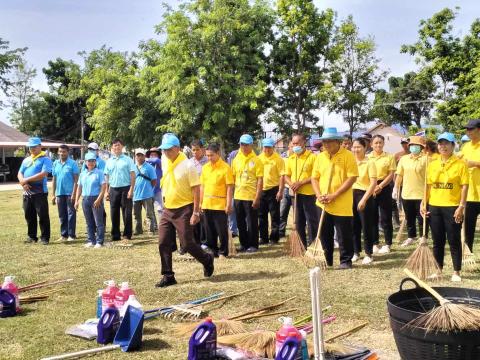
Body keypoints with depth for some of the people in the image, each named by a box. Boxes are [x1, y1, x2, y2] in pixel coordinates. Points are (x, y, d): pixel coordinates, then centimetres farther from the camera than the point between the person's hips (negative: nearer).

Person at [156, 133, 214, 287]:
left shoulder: (187, 165, -15)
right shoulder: (165, 162, 5)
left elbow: (196, 190, -15)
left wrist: (196, 212, -18)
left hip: (184, 210, -7)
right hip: (167, 210, 7)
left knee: (187, 244, -3)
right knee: (163, 243, 3)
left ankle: (207, 260, 24)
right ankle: (168, 276, 12)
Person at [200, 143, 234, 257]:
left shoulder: (225, 167, -7)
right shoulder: (205, 167, 9)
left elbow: (229, 187, -8)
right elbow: (202, 186, 14)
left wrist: (228, 204, -13)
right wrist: (200, 203, 11)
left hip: (220, 205, -5)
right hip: (207, 204, 5)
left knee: (222, 230, 2)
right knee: (210, 230, 12)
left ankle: (223, 252, 14)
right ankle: (212, 250, 23)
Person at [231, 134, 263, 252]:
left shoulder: (256, 160, -6)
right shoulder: (236, 159, 8)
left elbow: (260, 180, -9)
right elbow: (233, 177, 13)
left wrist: (257, 197, -14)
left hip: (251, 197, -5)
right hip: (238, 196, 5)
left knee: (252, 222, 3)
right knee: (240, 222, 12)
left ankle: (253, 245, 14)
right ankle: (243, 243, 24)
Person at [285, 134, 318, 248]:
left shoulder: (312, 157, -7)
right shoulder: (291, 159, 12)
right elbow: (286, 176, 15)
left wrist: (301, 183, -17)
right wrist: (291, 184, -6)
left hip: (309, 193, -6)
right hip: (296, 194, 6)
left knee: (312, 221, -2)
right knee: (298, 221, 11)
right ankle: (301, 245, 21)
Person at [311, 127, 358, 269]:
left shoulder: (348, 156, -7)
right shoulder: (320, 157, 9)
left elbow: (352, 178, -13)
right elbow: (314, 178, 11)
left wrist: (334, 195, -17)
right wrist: (319, 195, -7)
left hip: (342, 205, -5)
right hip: (323, 204, 5)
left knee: (344, 235, 1)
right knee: (324, 234, 12)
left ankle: (346, 261, 15)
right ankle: (326, 260, 25)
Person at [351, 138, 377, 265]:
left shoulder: (369, 163, -8)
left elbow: (373, 183, -14)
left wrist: (364, 199, -20)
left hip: (364, 196, -5)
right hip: (351, 195, 5)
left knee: (367, 226, 1)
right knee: (354, 226, 10)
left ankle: (369, 254, 12)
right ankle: (356, 252, 22)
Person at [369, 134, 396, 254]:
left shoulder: (389, 157, 0)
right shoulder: (367, 157, 6)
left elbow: (391, 175, -4)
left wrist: (380, 187, -13)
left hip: (384, 187, -2)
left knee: (385, 217, 1)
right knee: (372, 217, 6)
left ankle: (387, 244, 9)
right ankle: (374, 244, 15)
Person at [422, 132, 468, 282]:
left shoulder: (460, 164, -4)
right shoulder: (432, 164, 9)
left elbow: (464, 186, -7)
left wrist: (461, 206, -13)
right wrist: (424, 204, 3)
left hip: (452, 207, -4)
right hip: (434, 207, 4)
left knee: (454, 241, 2)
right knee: (437, 241, 11)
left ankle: (456, 272, 12)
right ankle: (438, 270, 21)